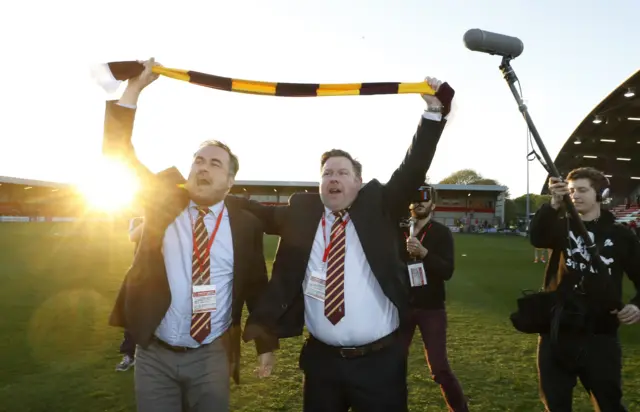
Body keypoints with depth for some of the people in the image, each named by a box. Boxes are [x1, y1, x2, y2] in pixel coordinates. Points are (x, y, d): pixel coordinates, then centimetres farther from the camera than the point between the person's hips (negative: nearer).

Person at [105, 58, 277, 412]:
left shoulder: (246, 224, -3)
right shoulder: (163, 201, -1)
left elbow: (257, 287, 2)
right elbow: (118, 154, -6)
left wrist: (266, 346, 4)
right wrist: (134, 88, -15)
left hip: (212, 356, 0)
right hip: (154, 354, 1)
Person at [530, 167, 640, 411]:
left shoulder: (619, 235, 3)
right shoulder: (562, 227, 3)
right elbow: (537, 238, -19)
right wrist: (554, 204, -36)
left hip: (600, 337, -1)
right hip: (556, 334, 1)